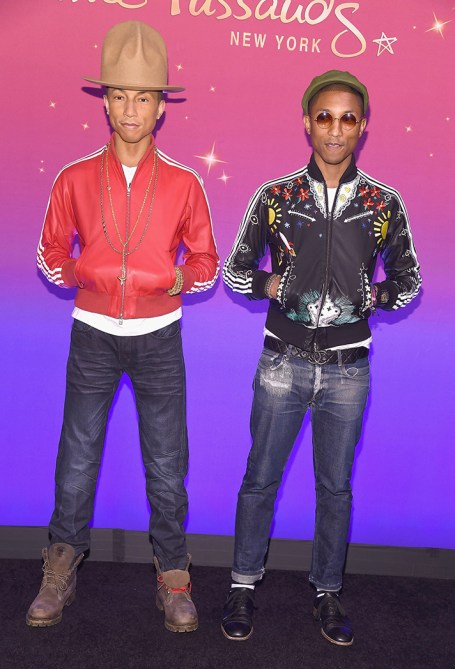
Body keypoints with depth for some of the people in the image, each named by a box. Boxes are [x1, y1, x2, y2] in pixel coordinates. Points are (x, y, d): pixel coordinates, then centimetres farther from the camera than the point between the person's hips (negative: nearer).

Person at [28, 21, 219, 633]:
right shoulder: (75, 179, 0)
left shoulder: (183, 183, -1)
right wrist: (80, 271, -6)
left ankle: (173, 576, 22)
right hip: (93, 334, 1)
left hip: (159, 336, 0)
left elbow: (206, 258, 7)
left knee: (167, 462, 5)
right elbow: (52, 251, 10)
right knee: (77, 456, 7)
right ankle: (60, 571, 26)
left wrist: (182, 276, -10)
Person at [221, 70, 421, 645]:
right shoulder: (275, 196, 0)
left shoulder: (384, 204, 2)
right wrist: (270, 286, -8)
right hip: (283, 360, 0)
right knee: (261, 477, 9)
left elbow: (407, 279, 14)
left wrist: (376, 297, -4)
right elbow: (235, 269, 9)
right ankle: (243, 587, 27)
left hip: (347, 365, 1)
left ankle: (327, 593, 30)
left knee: (335, 485, 12)